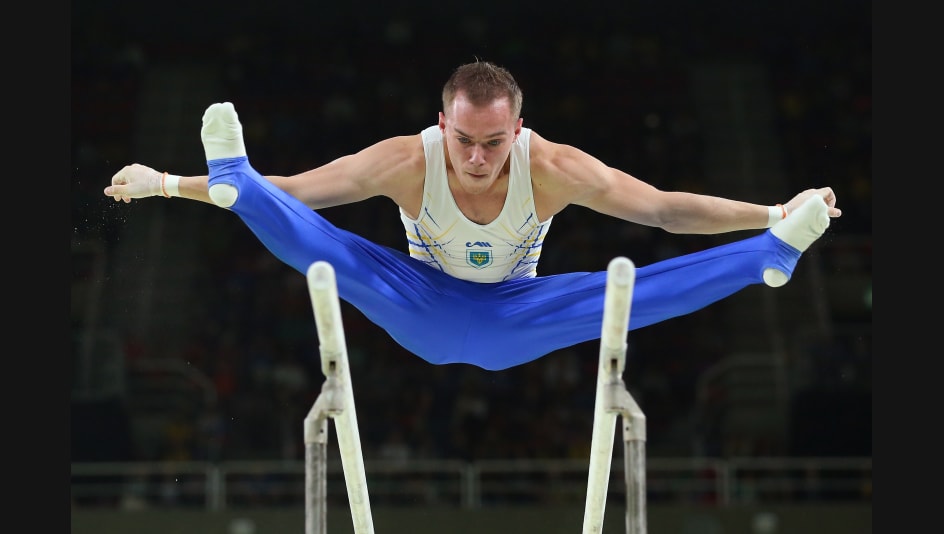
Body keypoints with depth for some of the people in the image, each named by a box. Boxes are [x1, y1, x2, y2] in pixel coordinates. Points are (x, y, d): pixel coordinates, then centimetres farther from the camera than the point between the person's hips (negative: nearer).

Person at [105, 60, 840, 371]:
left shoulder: (556, 169, -26)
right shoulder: (406, 162, -25)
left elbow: (664, 208, -22)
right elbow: (293, 190, -20)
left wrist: (771, 215, -30)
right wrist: (168, 186, -25)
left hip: (513, 322, 0)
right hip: (422, 315, 0)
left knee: (629, 293, -24)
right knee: (316, 247, -31)